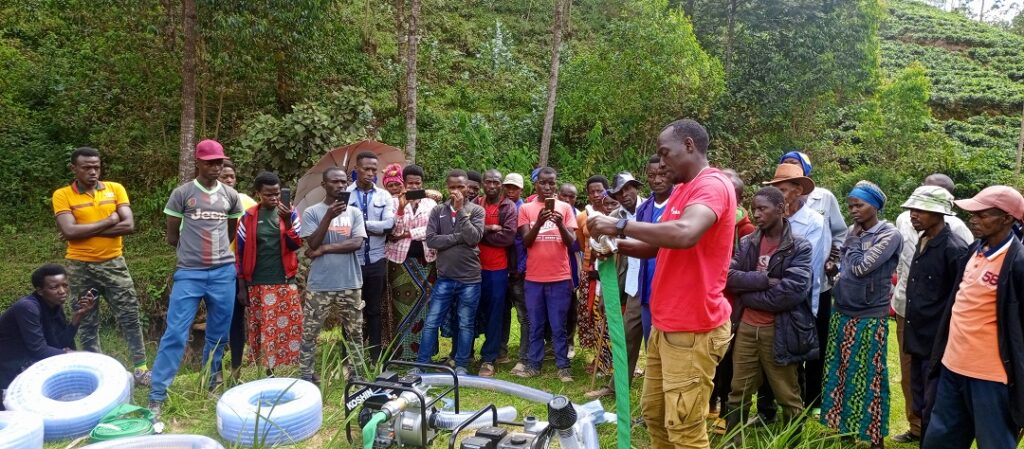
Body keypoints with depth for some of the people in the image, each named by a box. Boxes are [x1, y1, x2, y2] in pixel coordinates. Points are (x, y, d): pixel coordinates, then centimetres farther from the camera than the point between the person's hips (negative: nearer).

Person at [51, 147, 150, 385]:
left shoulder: (115, 189, 1)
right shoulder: (62, 195, -3)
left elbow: (129, 225, -11)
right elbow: (69, 232, -17)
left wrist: (85, 231, -13)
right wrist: (108, 221, -13)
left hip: (113, 263, 1)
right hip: (80, 267, -1)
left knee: (130, 317, 2)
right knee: (87, 323, 10)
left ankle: (140, 368, 11)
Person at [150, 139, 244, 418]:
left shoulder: (231, 196, 7)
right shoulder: (182, 194, -1)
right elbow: (171, 237, 5)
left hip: (224, 272, 3)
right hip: (189, 273, -3)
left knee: (219, 334, 10)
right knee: (175, 334, -6)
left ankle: (210, 383, 28)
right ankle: (157, 395, 2)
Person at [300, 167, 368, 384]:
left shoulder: (354, 212, 4)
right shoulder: (311, 212, -2)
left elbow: (357, 243, -8)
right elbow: (313, 244, -13)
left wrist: (325, 248, -13)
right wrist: (329, 216, -22)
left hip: (350, 284, 2)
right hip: (320, 285, -2)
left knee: (355, 332, 11)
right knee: (309, 333, 3)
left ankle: (356, 373, 24)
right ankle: (306, 376, 14)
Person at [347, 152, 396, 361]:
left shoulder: (384, 196, 5)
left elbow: (389, 225, -7)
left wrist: (362, 223, -11)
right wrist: (375, 226, -14)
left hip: (376, 261, 2)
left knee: (374, 310, 11)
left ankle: (376, 358, 18)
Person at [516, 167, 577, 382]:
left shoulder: (565, 208, 4)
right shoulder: (526, 208, 4)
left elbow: (571, 242, -2)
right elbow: (526, 242, -4)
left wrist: (560, 224, -22)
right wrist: (539, 222, -22)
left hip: (560, 277, -1)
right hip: (533, 277, 1)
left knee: (559, 326, 4)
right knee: (535, 325, 9)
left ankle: (563, 366, 13)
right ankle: (534, 365, 18)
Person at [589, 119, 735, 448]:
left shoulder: (713, 185, -16)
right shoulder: (681, 191, 17)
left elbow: (685, 234, -35)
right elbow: (658, 245, 20)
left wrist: (620, 225, -26)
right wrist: (616, 244, 1)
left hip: (694, 330, -10)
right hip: (665, 325, 10)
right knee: (653, 412, 18)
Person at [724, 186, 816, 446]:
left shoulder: (799, 247, -8)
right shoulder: (748, 243, 5)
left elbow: (792, 291, -19)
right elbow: (728, 275, -7)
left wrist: (747, 295, -11)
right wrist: (765, 280, -19)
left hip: (779, 331, -4)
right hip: (746, 328, 4)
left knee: (788, 396, 12)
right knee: (739, 393, 13)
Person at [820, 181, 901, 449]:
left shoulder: (889, 235, -11)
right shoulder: (852, 232, 7)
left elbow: (861, 267, -21)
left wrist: (854, 240, -8)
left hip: (869, 317, -6)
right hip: (841, 312, 6)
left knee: (868, 378, 3)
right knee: (841, 373, 12)